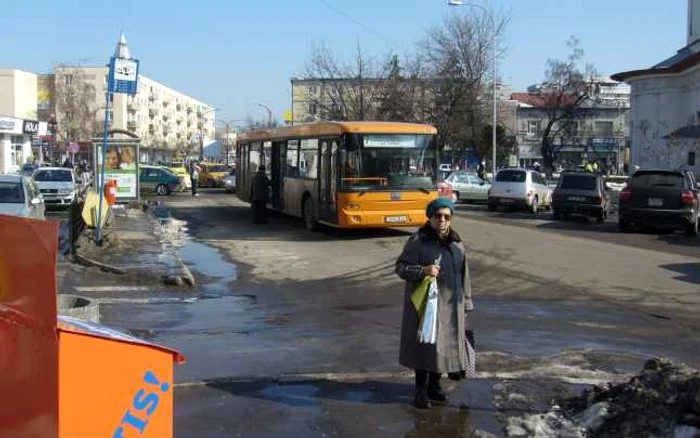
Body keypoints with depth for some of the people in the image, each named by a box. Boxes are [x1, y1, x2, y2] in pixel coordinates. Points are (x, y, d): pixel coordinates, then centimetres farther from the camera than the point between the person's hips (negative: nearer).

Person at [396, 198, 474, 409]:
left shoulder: (456, 243, 8)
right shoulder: (418, 241, -10)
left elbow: (463, 274, 13)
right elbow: (400, 267, -10)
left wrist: (465, 303, 12)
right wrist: (423, 271, -26)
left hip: (450, 305, 5)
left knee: (444, 345, 12)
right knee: (425, 346, 0)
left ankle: (434, 386, 28)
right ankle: (421, 391, 12)